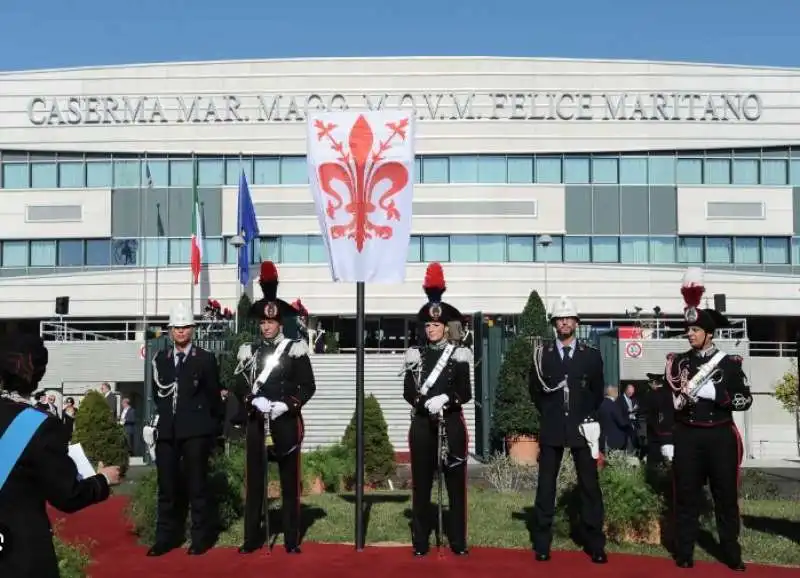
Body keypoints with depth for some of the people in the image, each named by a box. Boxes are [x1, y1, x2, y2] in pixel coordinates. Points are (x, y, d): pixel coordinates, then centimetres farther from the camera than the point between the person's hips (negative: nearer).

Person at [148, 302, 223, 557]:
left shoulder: (205, 359, 1)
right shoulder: (160, 359, 13)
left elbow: (214, 397, 3)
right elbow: (157, 393, 17)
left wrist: (214, 428, 4)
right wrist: (167, 413, 8)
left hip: (196, 431, -4)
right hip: (167, 430, 4)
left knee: (197, 484, 0)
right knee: (167, 486, 7)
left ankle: (201, 537, 8)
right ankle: (166, 536, 15)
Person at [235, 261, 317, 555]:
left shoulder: (295, 348, -1)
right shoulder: (249, 351, 8)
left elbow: (308, 386, -4)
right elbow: (240, 386, 4)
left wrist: (286, 405, -16)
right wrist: (254, 401, -15)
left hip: (286, 421, -2)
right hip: (256, 422, 3)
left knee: (289, 480, 3)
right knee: (253, 480, 6)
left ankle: (291, 539, 10)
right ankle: (252, 538, 15)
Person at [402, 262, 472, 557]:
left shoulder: (458, 355, 2)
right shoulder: (415, 355, 5)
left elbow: (466, 393, -3)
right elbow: (408, 393, -1)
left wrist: (446, 399, -22)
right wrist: (427, 403, -19)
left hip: (451, 424, -1)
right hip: (422, 424, 1)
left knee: (456, 482, 3)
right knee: (421, 483, 5)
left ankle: (458, 541, 12)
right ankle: (420, 542, 13)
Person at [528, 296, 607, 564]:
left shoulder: (591, 355, 6)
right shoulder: (542, 353, 5)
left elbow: (597, 392, 12)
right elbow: (535, 390, 10)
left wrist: (586, 416, 7)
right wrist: (550, 414, 7)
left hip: (582, 428, 0)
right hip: (551, 428, 0)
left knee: (590, 486, 1)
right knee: (546, 486, 2)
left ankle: (595, 544, 9)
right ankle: (542, 544, 9)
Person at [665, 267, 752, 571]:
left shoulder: (730, 363, 0)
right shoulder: (678, 361, 4)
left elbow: (745, 400, -5)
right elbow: (668, 398, 4)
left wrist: (714, 392, -17)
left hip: (720, 436, -1)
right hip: (687, 437, 1)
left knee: (726, 496, 6)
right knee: (686, 495, 5)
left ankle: (731, 553, 18)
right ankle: (684, 552, 14)